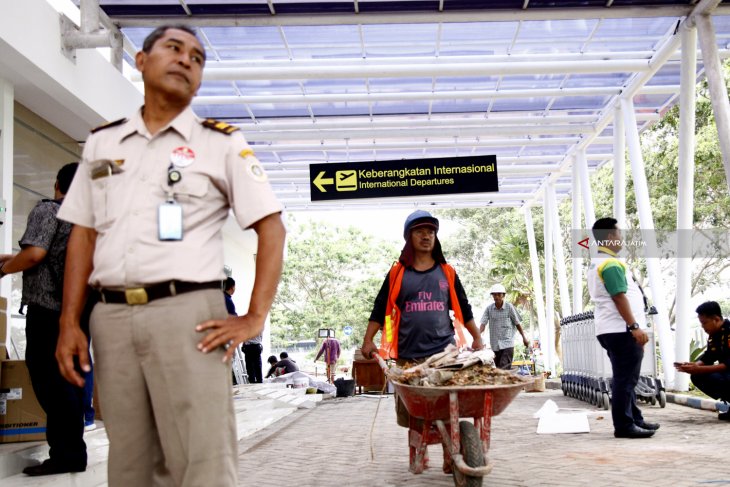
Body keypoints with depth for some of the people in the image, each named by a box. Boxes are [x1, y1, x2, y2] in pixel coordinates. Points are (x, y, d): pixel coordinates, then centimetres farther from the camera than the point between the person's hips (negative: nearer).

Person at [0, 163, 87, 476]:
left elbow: (35, 253, -18)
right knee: (66, 381, 12)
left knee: (49, 381, -5)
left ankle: (67, 454, -6)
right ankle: (71, 452, 15)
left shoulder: (47, 210, -4)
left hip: (48, 309, -7)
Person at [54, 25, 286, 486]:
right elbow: (83, 235, 16)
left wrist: (255, 317, -10)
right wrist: (69, 322, 7)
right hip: (111, 316, 4)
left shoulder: (222, 143, 5)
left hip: (187, 312, -4)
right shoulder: (101, 143, 17)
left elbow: (272, 228, 0)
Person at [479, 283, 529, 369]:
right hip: (495, 345, 3)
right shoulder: (489, 308, 3)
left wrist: (524, 337, 9)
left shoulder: (509, 307, -2)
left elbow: (517, 323, 6)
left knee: (504, 369, -15)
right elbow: (483, 324, -4)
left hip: (507, 344, -3)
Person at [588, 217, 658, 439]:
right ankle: (624, 426, -4)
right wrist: (635, 326, -21)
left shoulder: (596, 263, 18)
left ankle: (635, 419, 24)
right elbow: (619, 298, -21)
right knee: (625, 379, -7)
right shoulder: (611, 264, -15)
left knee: (625, 378, 16)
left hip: (611, 329, 11)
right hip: (622, 329, -11)